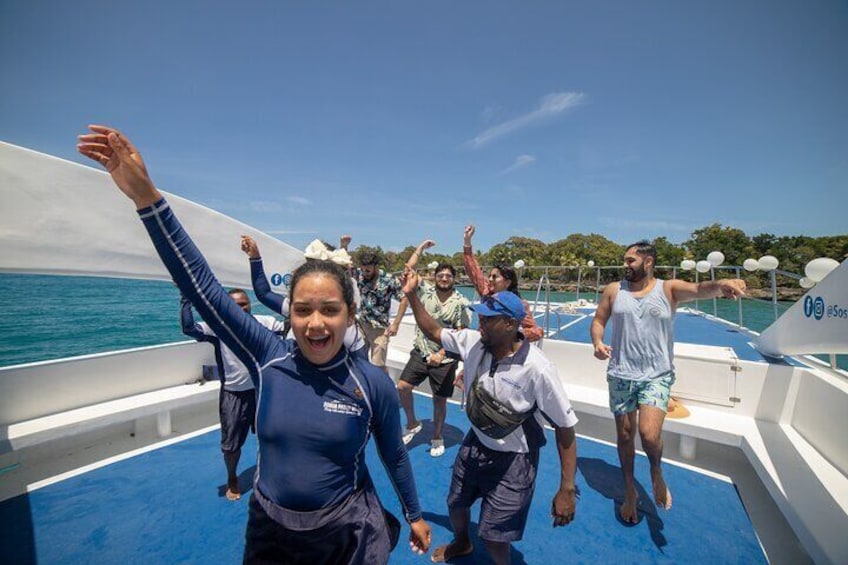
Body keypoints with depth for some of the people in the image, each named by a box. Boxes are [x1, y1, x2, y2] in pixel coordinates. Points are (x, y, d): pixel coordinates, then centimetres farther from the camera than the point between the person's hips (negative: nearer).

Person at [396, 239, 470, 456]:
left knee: (440, 401, 9)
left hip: (444, 360, -2)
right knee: (402, 387, -3)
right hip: (420, 353, 3)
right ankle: (412, 424, 24)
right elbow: (408, 271, -4)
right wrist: (421, 247, -1)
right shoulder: (425, 291, -2)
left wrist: (442, 354, -17)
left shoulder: (461, 303, -10)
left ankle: (437, 438, 34)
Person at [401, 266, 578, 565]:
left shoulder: (537, 369, -31)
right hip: (475, 444, 6)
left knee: (493, 537, 9)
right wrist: (412, 294, -14)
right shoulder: (473, 342, -17)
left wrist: (566, 491, -16)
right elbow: (433, 331, -4)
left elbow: (565, 427, -21)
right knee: (455, 504, 27)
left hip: (513, 460, -5)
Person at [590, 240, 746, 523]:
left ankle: (657, 473, 21)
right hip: (621, 375, 2)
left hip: (656, 375, -2)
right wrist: (597, 342, -14)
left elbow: (699, 289, -20)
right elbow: (598, 320, 4)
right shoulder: (613, 290, 2)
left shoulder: (669, 289, -2)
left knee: (649, 434, -16)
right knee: (624, 435, 12)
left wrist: (720, 284, -42)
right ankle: (630, 491, 36)